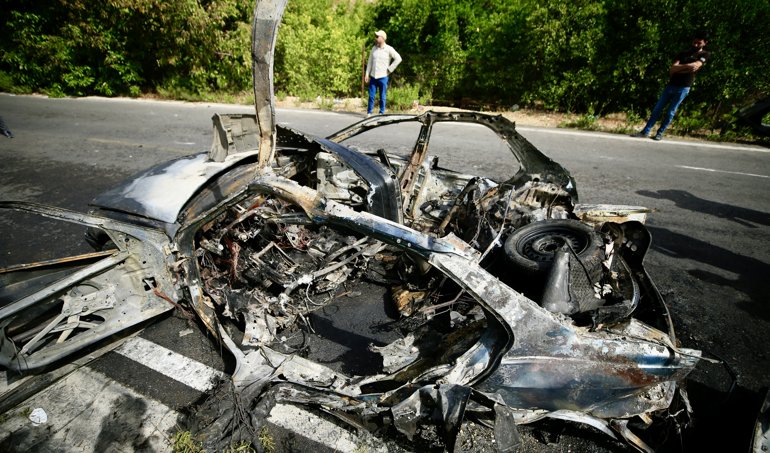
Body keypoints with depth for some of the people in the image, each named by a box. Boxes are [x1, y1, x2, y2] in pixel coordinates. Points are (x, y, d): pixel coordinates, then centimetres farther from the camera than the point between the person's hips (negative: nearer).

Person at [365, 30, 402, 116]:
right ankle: (369, 113, 9)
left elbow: (398, 58, -5)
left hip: (383, 77, -4)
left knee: (382, 97, 3)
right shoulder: (373, 48, 10)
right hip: (373, 77, 4)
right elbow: (370, 62, 13)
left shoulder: (389, 49, -4)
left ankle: (381, 113, 12)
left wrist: (390, 69, -7)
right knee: (371, 96, 2)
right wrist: (367, 74, 6)